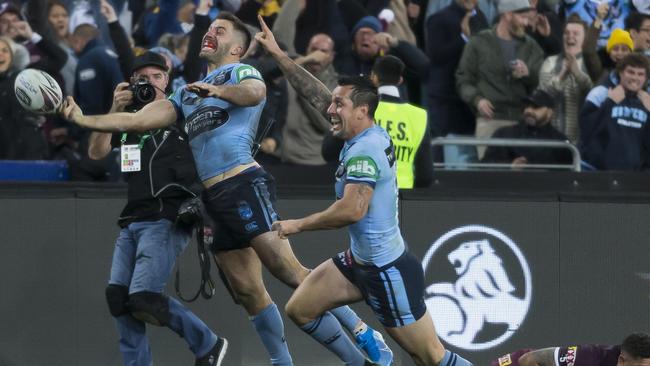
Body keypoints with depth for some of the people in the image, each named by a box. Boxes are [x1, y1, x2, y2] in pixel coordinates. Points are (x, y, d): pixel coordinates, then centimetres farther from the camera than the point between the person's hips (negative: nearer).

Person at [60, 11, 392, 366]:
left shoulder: (240, 72, 5)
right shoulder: (187, 93, 27)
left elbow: (254, 92, -19)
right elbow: (138, 120, 21)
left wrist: (217, 91, -31)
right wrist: (83, 120, 12)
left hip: (244, 184, -8)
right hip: (215, 199, 8)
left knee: (287, 270, -18)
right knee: (247, 292, 3)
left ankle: (364, 337, -18)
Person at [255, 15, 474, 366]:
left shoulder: (364, 152, -21)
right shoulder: (369, 134, 5)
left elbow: (352, 210, -30)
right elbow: (316, 93, 14)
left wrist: (297, 225, -18)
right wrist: (278, 55, 14)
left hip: (386, 270, -10)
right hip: (360, 261, 10)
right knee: (299, 309, 13)